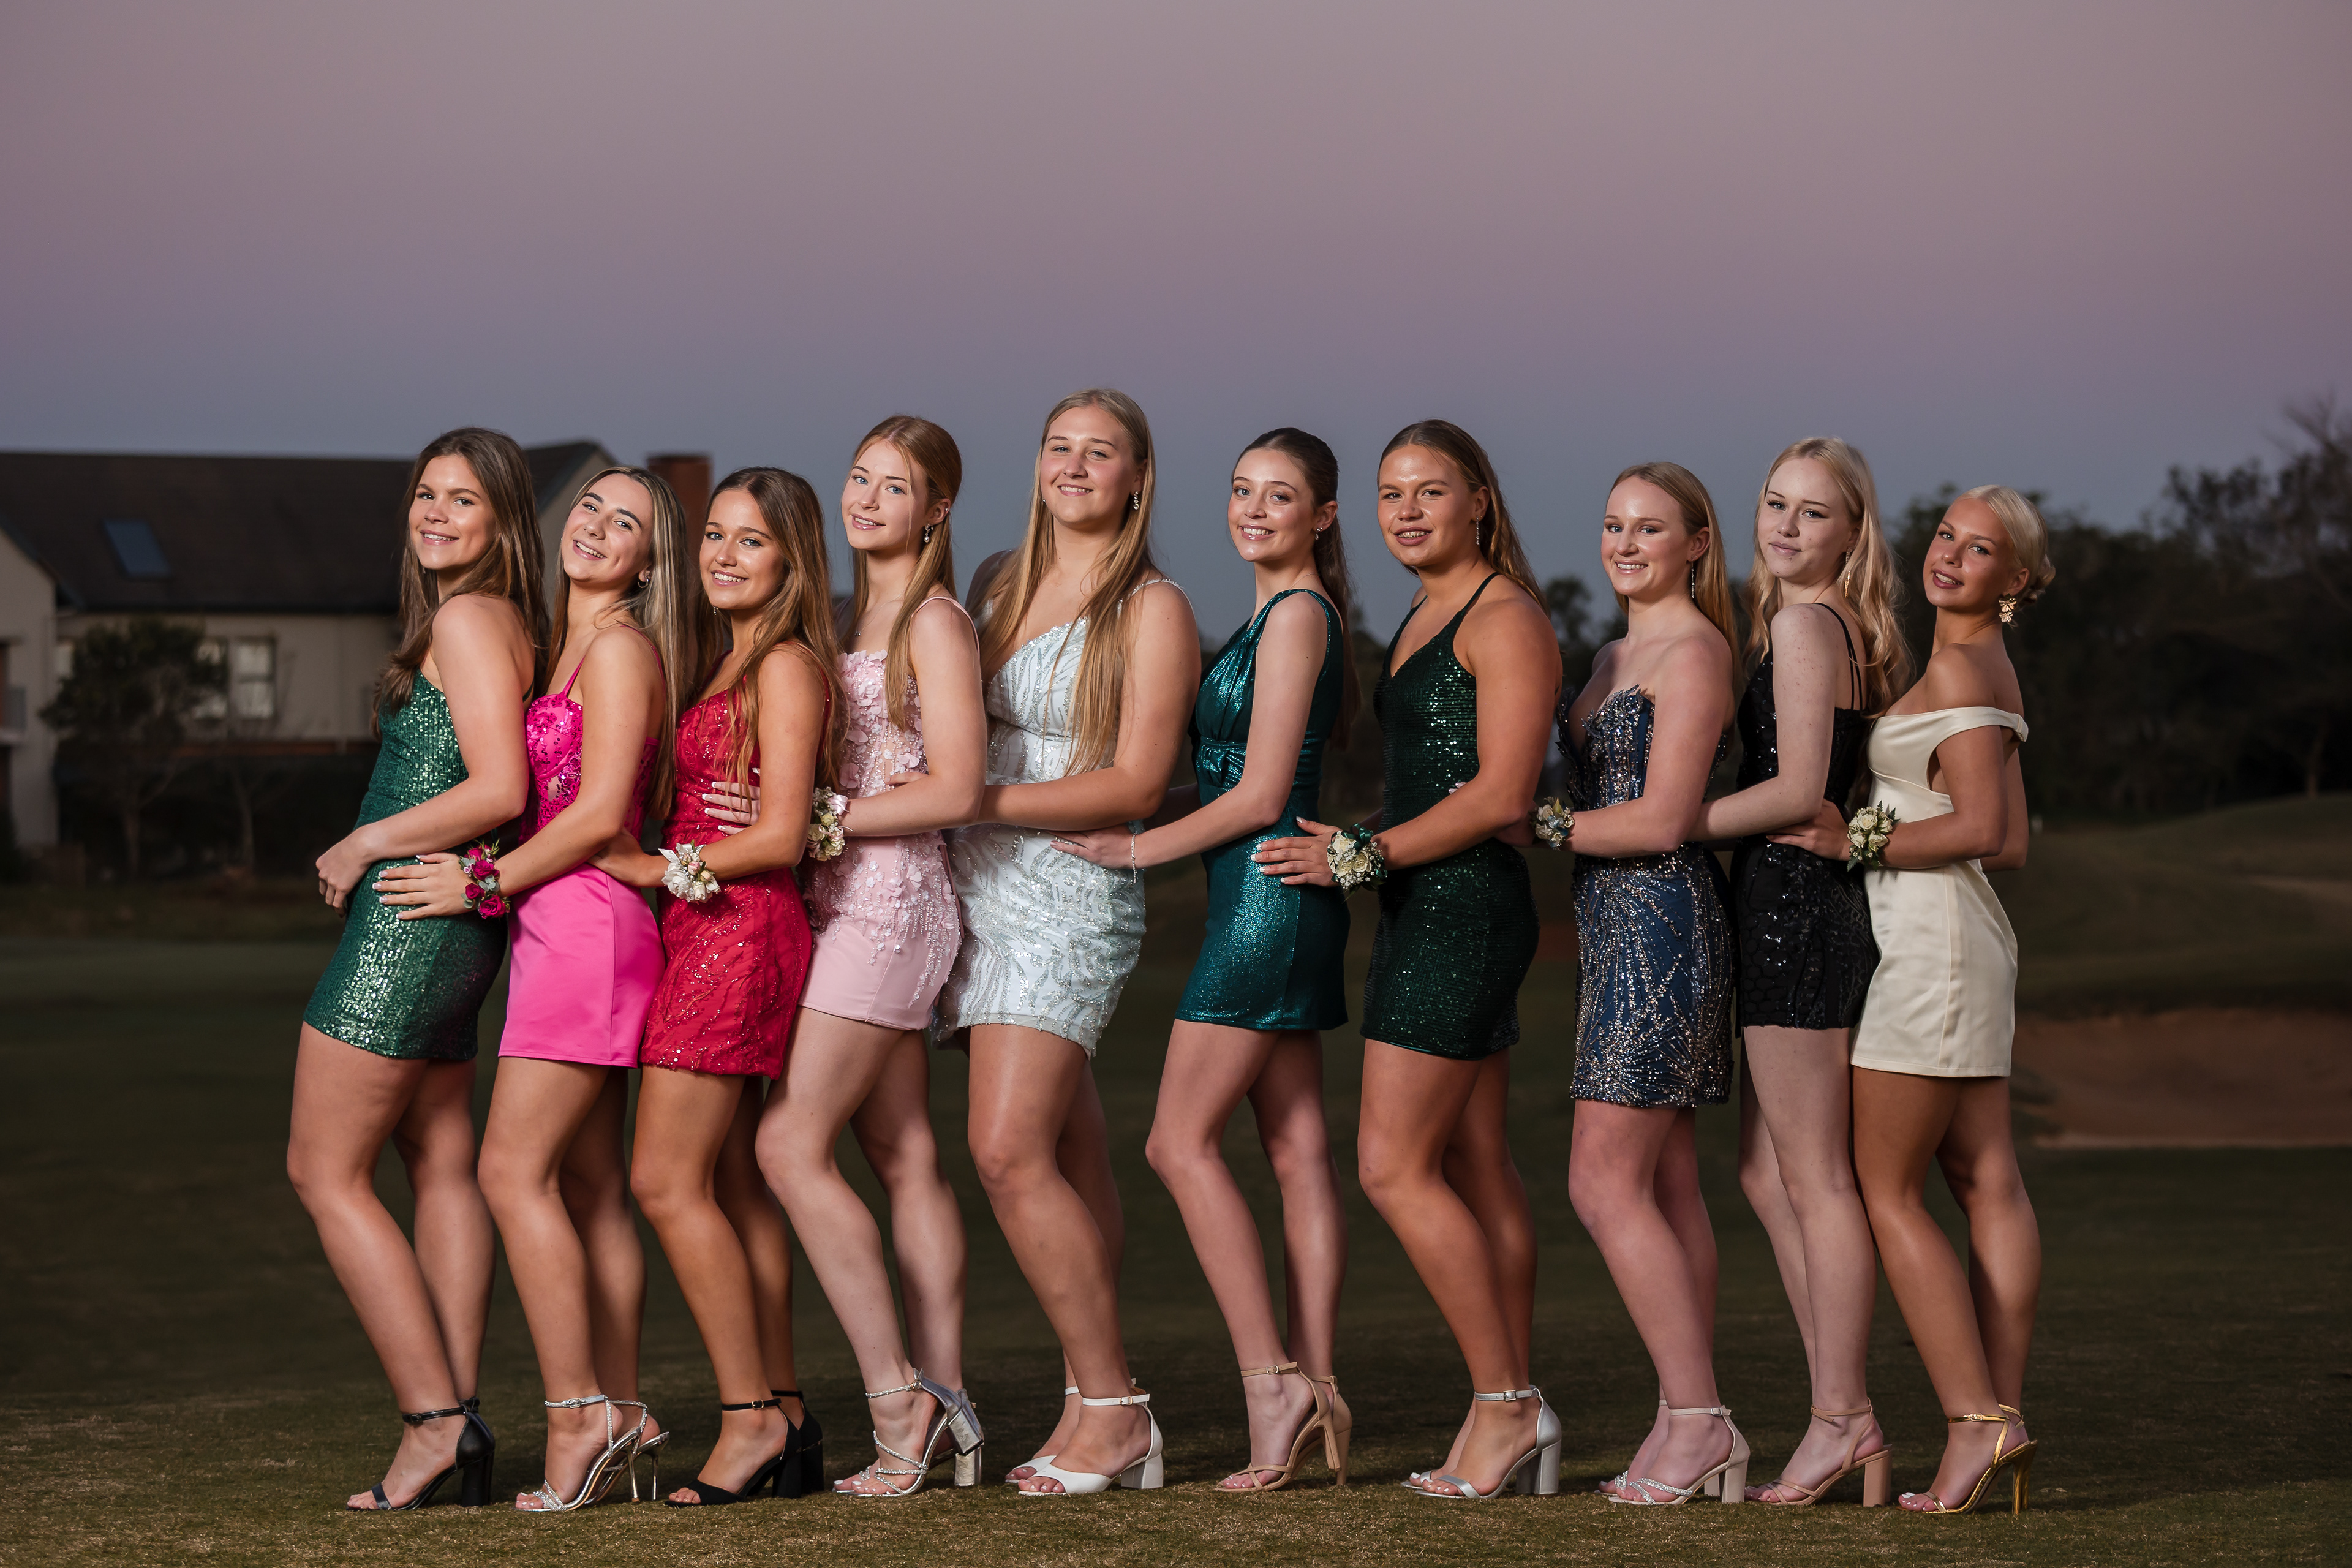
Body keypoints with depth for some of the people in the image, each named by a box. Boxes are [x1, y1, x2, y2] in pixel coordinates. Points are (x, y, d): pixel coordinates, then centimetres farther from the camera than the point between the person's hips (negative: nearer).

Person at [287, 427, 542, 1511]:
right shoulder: (509, 625, 15)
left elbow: (498, 789, -22)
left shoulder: (467, 620, -13)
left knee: (324, 1171, -5)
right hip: (449, 928, 10)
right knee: (441, 1166, 8)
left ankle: (435, 1420, -9)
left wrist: (364, 845, -12)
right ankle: (459, 1435, 7)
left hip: (411, 914, -10)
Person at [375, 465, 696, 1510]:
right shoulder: (567, 648, 19)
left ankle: (576, 1415, -11)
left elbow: (599, 812, -15)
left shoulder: (621, 649, -9)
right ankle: (621, 1415, 11)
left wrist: (484, 884, -12)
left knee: (515, 1169, -11)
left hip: (584, 919, -9)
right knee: (588, 1184, 9)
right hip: (563, 926, 9)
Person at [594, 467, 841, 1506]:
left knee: (667, 1179, -11)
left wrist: (656, 867, -10)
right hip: (710, 935, 9)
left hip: (740, 928, -9)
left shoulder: (788, 663, -10)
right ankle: (782, 1417, 12)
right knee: (731, 1183, 9)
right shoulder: (732, 667, 18)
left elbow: (781, 834, -16)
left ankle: (751, 1417, -8)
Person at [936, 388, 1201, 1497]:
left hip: (1074, 889, -6)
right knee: (1070, 1161, 6)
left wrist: (982, 801, -16)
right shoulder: (998, 584, 16)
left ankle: (1114, 1409, -9)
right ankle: (1100, 1411, 9)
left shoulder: (1153, 610, -3)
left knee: (1010, 1151, -16)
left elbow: (1136, 785, -11)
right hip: (979, 884, 6)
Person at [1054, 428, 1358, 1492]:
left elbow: (1260, 794, -15)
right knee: (1297, 1147, 6)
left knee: (1182, 1140, -8)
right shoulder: (1284, 616, 18)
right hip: (1282, 904, 10)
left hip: (1267, 892, -10)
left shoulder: (1296, 615, -12)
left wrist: (1137, 847, -8)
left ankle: (1269, 1380, -10)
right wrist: (1126, 816, 14)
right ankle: (1313, 1391, 6)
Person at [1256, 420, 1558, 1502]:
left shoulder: (1504, 618, -10)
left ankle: (1504, 1404, -5)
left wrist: (1362, 856, -14)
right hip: (1429, 913, 10)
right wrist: (1356, 844, 10)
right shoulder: (1424, 619, 19)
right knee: (1473, 1170, 8)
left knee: (1394, 1165, -10)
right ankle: (1513, 1428, 11)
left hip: (1462, 907, -10)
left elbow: (1501, 796, -17)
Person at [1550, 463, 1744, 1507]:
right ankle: (1698, 1436, 9)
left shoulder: (1694, 651, -10)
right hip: (1617, 927, 10)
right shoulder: (1614, 656, 19)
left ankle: (1695, 1420, -9)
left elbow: (1663, 820, -16)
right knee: (1665, 1187, 8)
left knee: (1606, 1183, -12)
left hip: (1660, 922, -10)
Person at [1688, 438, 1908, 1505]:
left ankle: (1840, 1422, -1)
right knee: (1765, 1173, 13)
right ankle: (1850, 1420, 15)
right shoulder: (1845, 628, 17)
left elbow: (1797, 789, -18)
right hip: (1803, 906, 10)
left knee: (1814, 1177, -5)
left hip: (1792, 905, -10)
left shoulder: (1802, 622, -11)